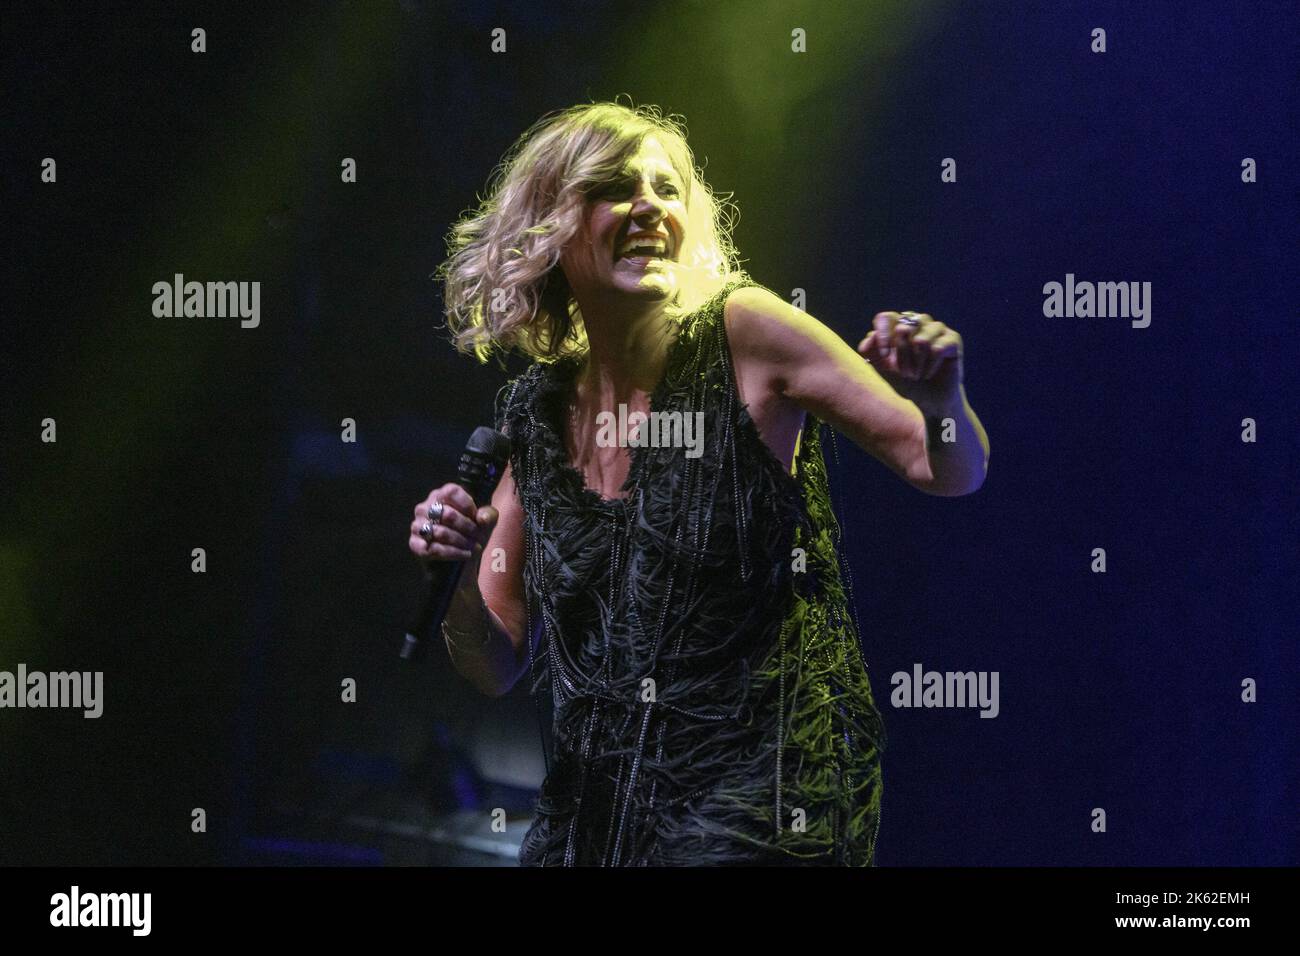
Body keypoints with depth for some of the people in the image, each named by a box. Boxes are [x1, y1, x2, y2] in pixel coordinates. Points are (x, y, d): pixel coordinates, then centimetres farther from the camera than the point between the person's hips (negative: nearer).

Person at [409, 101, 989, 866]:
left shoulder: (744, 332, -7)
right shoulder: (535, 413, 5)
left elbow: (950, 474, -5)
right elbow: (498, 670, 9)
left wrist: (940, 402, -25)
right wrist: (452, 578, -10)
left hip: (758, 802, -5)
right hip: (594, 800, 5)